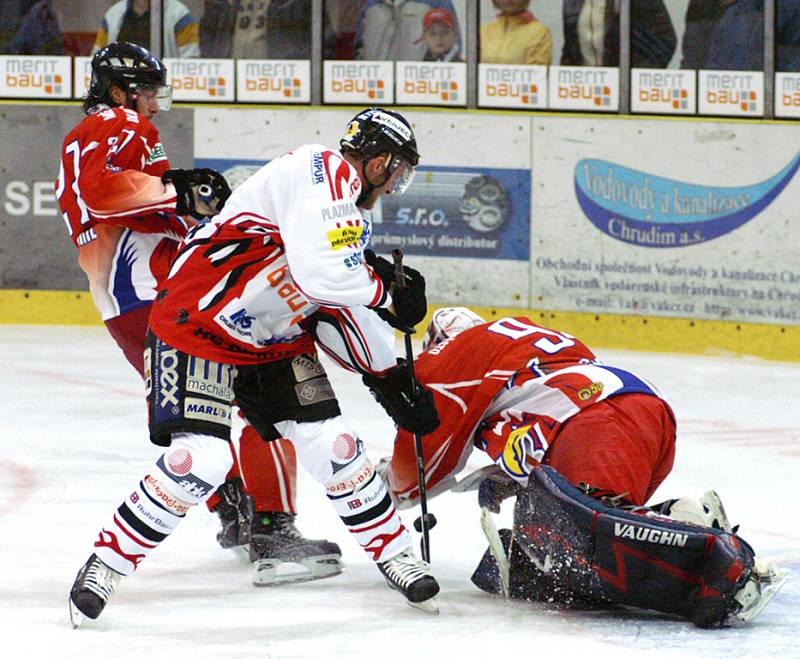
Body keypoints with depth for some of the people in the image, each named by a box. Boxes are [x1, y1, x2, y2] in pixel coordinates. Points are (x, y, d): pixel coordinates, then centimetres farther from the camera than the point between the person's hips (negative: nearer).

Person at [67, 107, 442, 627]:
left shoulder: (350, 211, 12)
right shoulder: (324, 173, -20)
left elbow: (352, 301, 23)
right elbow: (323, 275, -33)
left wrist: (395, 382, 24)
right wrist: (388, 296, -17)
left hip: (277, 340, 9)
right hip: (199, 325, -9)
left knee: (334, 446, 0)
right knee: (199, 461, -19)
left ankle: (397, 555, 17)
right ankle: (105, 566, -4)